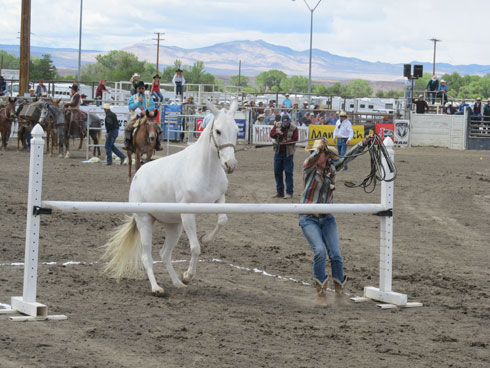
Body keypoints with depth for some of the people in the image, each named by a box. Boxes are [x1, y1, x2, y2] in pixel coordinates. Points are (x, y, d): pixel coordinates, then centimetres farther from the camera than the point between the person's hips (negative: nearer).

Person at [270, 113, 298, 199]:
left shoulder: (293, 128, -7)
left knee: (288, 173, -6)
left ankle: (289, 193, -1)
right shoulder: (277, 125, 4)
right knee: (277, 172, 9)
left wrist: (286, 141, -26)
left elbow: (295, 139, -11)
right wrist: (277, 132, -19)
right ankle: (279, 192, 19)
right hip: (278, 151, 5)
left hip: (288, 153, -5)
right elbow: (271, 134, 2)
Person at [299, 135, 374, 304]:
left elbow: (348, 156, 6)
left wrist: (363, 143, -6)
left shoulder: (332, 168, 5)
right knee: (320, 251, -22)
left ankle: (340, 293, 9)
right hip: (309, 218, -4)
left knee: (336, 254, -6)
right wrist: (319, 147, -46)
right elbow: (311, 160, -29)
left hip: (327, 218, 4)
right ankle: (321, 293, -11)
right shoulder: (309, 167, -7)